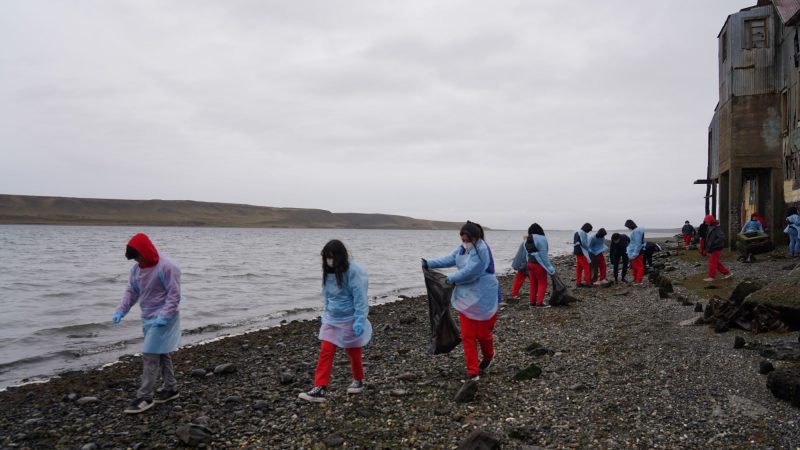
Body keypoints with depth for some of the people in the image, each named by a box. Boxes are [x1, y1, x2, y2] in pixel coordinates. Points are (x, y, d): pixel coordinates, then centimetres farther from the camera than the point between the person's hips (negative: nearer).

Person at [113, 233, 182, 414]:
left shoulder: (166, 267, -19)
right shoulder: (137, 268, 7)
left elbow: (174, 294, -19)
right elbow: (131, 291, 11)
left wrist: (164, 316, -27)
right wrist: (121, 310, -3)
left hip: (163, 319, -8)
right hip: (148, 318, 8)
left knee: (150, 355, -8)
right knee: (160, 354, 15)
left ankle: (145, 397, -1)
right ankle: (171, 388, 27)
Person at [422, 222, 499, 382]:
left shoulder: (482, 251, -22)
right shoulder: (463, 248, 6)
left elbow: (469, 272, -25)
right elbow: (450, 259, 7)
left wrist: (451, 279, -14)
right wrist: (429, 263, -3)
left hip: (482, 298, -7)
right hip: (466, 296, 7)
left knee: (482, 332, 7)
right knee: (467, 335, 4)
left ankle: (488, 358, 39)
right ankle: (472, 371, 10)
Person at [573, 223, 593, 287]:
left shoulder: (577, 233, 17)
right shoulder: (583, 233, -13)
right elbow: (584, 243, -18)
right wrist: (589, 250, -3)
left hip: (577, 252, 9)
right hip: (582, 253, -9)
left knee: (579, 268, 10)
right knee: (586, 267, -3)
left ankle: (578, 282, 12)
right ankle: (588, 282, -1)